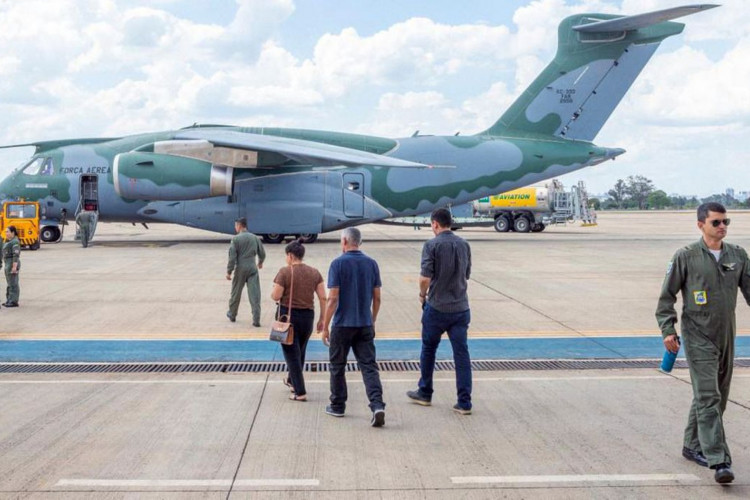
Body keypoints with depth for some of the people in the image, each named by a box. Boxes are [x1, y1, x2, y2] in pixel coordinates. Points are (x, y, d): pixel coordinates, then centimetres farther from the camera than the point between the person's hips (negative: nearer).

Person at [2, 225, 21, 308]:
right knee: (9, 283, 15)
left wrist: (14, 266, -26)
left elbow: (16, 255, -21)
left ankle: (14, 301, -6)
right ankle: (9, 301, 23)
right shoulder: (9, 241, 17)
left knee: (13, 283, -8)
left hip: (13, 264, -11)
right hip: (8, 264, 11)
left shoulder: (15, 242, -15)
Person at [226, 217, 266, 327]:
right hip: (252, 268, 2)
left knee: (236, 293, 15)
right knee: (255, 294, -1)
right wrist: (260, 262, 32)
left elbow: (232, 257, -12)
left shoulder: (236, 239, -9)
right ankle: (256, 319, -6)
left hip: (240, 269, -2)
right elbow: (262, 253, 11)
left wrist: (229, 271, -5)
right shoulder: (255, 238, 4)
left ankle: (232, 315, 31)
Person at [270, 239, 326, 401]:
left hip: (287, 315, -5)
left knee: (292, 353, 4)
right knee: (300, 351, 23)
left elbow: (276, 296, -14)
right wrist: (322, 319, 7)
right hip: (307, 316, 5)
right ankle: (292, 381, 42)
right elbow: (323, 298, -1)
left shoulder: (285, 272, -12)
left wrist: (272, 292, 8)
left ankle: (300, 392, 1)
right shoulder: (314, 272, 1)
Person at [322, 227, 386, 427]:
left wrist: (325, 326, -7)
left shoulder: (338, 263, -10)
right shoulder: (371, 264, 4)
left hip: (343, 324, -3)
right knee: (369, 366, 1)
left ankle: (337, 406, 23)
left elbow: (333, 298, -13)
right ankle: (377, 405, -15)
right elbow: (377, 297, 7)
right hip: (365, 325, 3)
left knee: (337, 366, 13)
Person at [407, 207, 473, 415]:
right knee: (461, 353, 3)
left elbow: (425, 277, -16)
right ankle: (464, 402, 1)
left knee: (428, 350, 14)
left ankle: (425, 394, 26)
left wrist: (423, 295, 2)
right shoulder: (464, 244, 6)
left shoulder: (432, 245, -11)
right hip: (461, 307, 4)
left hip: (437, 307, -4)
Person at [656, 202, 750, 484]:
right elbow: (667, 295, -3)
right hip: (698, 337, -6)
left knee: (718, 397, 14)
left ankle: (693, 446, 30)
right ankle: (719, 461, -14)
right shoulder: (686, 257, -7)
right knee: (708, 396, -11)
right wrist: (667, 329, -11)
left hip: (726, 336, 6)